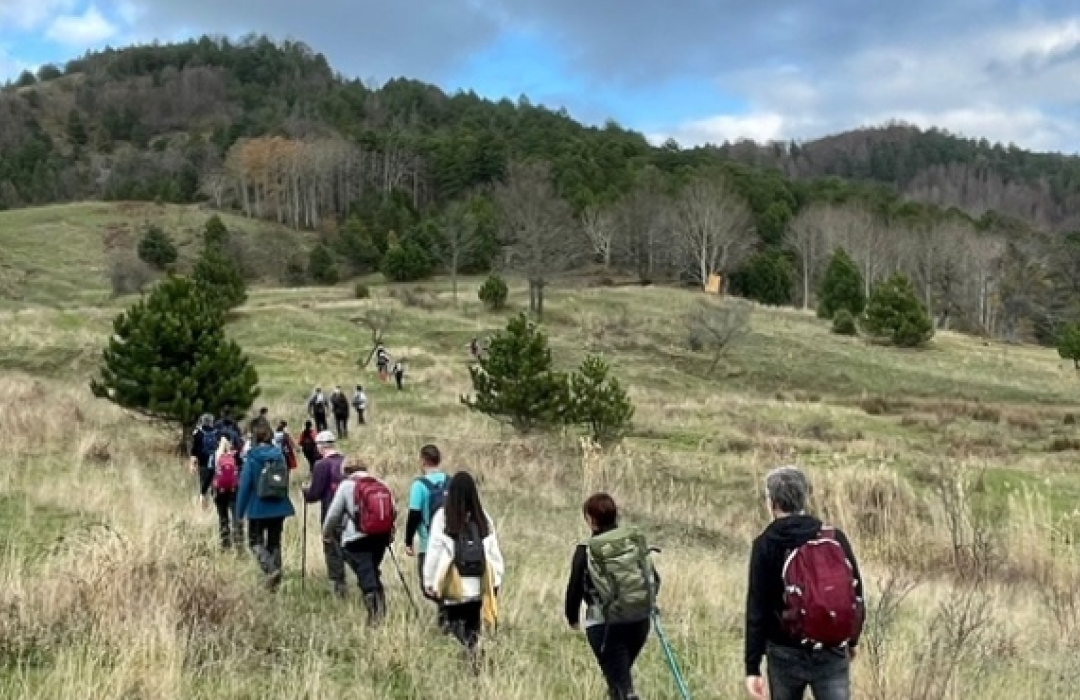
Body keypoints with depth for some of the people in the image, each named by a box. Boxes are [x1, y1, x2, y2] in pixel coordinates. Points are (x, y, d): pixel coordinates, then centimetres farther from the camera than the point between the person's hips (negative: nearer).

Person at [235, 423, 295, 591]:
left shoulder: (252, 458, -9)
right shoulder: (279, 456, 3)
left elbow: (245, 485, -10)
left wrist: (240, 510, -3)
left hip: (258, 508, -4)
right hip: (279, 508, 4)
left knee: (255, 541, 8)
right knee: (275, 542, 14)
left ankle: (271, 569, -16)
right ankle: (275, 581, 14)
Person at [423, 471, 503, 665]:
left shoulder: (442, 516, -8)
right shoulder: (483, 518, 0)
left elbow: (434, 551, -6)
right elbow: (493, 551, 3)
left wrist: (429, 581, 2)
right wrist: (496, 580, 13)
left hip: (454, 586, -3)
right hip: (478, 586, 3)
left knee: (456, 625, 5)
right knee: (473, 627, 17)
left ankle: (466, 648, -23)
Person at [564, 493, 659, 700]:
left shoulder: (586, 550, -9)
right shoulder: (636, 541, 3)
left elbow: (575, 588, -5)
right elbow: (654, 578, 9)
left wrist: (573, 618, 13)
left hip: (605, 625, -5)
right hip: (640, 621, 5)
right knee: (621, 673, 26)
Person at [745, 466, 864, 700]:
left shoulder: (766, 545, -8)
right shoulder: (835, 537, -1)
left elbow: (757, 608, -10)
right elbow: (857, 594, 6)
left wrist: (752, 667, -8)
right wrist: (851, 641, 22)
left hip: (786, 654, -1)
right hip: (834, 654, 2)